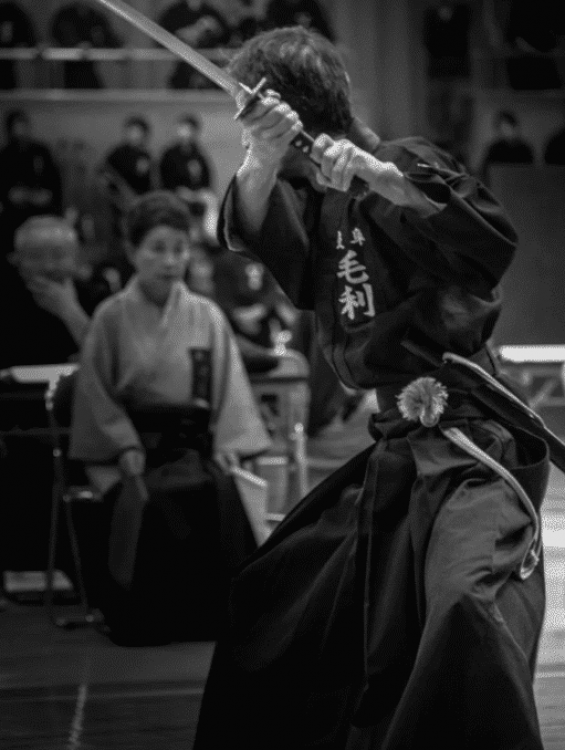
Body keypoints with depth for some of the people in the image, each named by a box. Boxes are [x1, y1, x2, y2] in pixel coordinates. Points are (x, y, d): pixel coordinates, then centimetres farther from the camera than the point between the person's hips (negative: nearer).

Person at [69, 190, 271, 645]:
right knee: (147, 501, -33)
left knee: (223, 494, -31)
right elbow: (96, 393, 5)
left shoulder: (207, 317, 11)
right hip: (130, 444, -1)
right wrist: (125, 447, -9)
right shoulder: (112, 318, 7)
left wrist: (229, 445, -8)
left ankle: (214, 611, -18)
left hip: (195, 444, 1)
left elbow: (228, 386, 8)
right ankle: (148, 617, -19)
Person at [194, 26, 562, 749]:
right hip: (401, 448, 9)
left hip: (472, 445, -8)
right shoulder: (309, 194, 13)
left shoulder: (403, 162, -6)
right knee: (273, 602, 20)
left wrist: (382, 177, -25)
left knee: (469, 611, -33)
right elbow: (252, 227, -9)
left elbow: (494, 247, -20)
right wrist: (263, 161, -31)